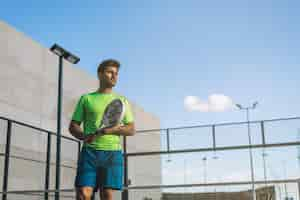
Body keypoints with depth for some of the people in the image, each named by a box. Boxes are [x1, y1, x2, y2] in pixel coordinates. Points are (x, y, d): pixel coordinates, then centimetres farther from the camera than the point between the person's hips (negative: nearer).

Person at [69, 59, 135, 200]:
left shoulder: (122, 100, 17)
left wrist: (111, 130, -10)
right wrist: (84, 136, -13)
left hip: (113, 152, 1)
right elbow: (73, 126, 10)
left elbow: (131, 129, 9)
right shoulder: (86, 98, 14)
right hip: (90, 151, -1)